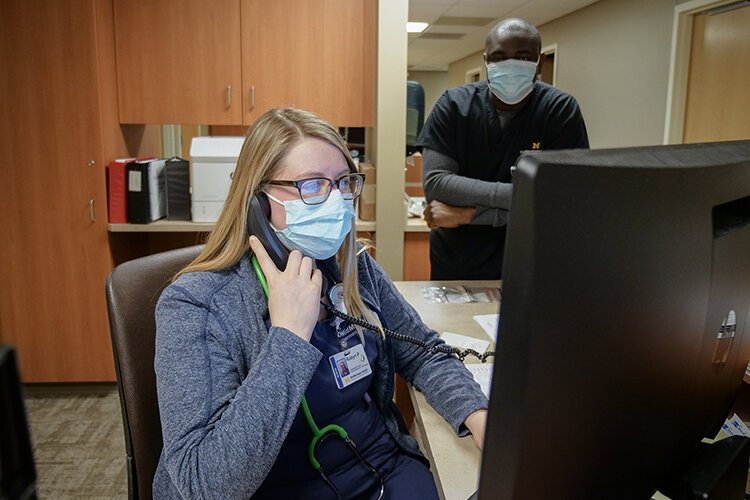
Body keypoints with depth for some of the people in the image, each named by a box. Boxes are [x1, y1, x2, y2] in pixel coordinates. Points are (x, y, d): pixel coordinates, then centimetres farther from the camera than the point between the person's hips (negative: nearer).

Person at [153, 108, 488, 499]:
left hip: (387, 467, 5)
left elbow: (423, 353, 8)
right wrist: (289, 335, -28)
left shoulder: (355, 268, -2)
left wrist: (478, 417, -9)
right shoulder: (195, 306, -18)